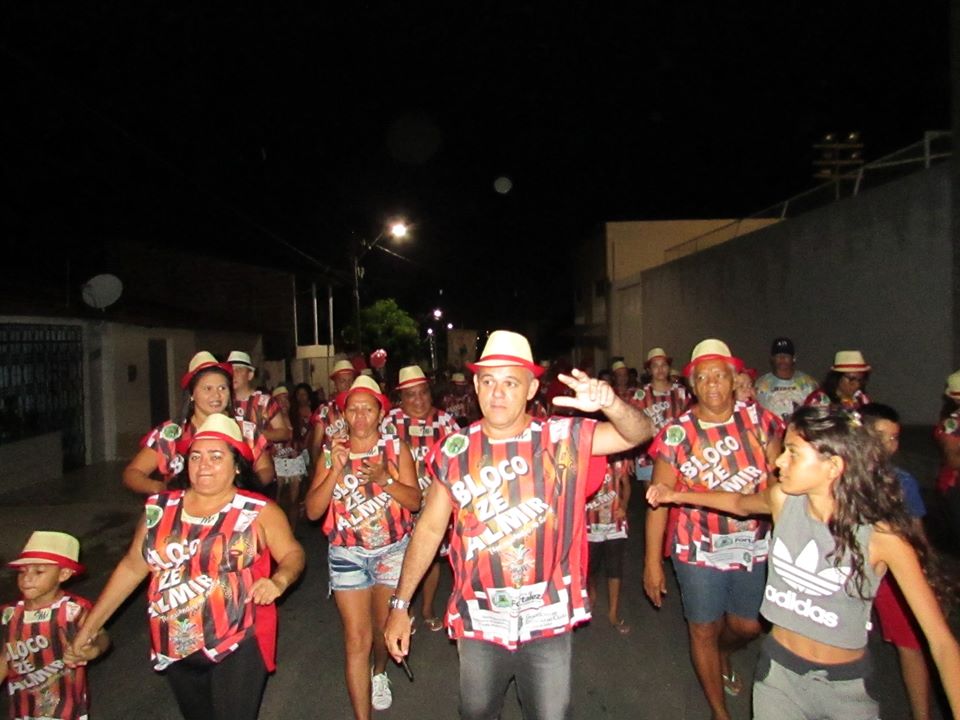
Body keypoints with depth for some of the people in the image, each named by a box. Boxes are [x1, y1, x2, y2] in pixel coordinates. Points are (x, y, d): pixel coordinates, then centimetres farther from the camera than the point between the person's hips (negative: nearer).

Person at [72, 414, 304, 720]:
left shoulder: (260, 512, -7)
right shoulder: (160, 509, 4)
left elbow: (292, 553, -3)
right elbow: (132, 568, 11)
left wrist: (278, 581, -25)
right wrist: (89, 626, 11)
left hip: (238, 647, -4)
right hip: (175, 649, 4)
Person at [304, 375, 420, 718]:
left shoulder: (396, 449, -5)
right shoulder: (332, 453, -3)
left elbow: (415, 500, -13)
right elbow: (313, 511, -9)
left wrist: (384, 479, -29)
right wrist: (335, 471, -22)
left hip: (393, 550, 1)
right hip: (347, 554, 0)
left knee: (385, 630, 18)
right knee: (356, 639, -3)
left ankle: (380, 673, 50)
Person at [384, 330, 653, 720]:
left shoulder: (562, 438, -8)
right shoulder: (454, 451, -4)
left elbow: (639, 433, -14)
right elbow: (430, 528, 2)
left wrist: (610, 404, -36)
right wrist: (400, 604, 3)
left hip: (548, 620, -1)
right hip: (479, 622, 2)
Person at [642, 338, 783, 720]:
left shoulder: (759, 419, -6)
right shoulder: (676, 433, -13)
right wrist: (653, 561, -10)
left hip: (755, 547, 3)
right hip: (699, 550, -2)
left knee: (747, 626, 19)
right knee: (704, 630, 12)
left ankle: (723, 655, 56)